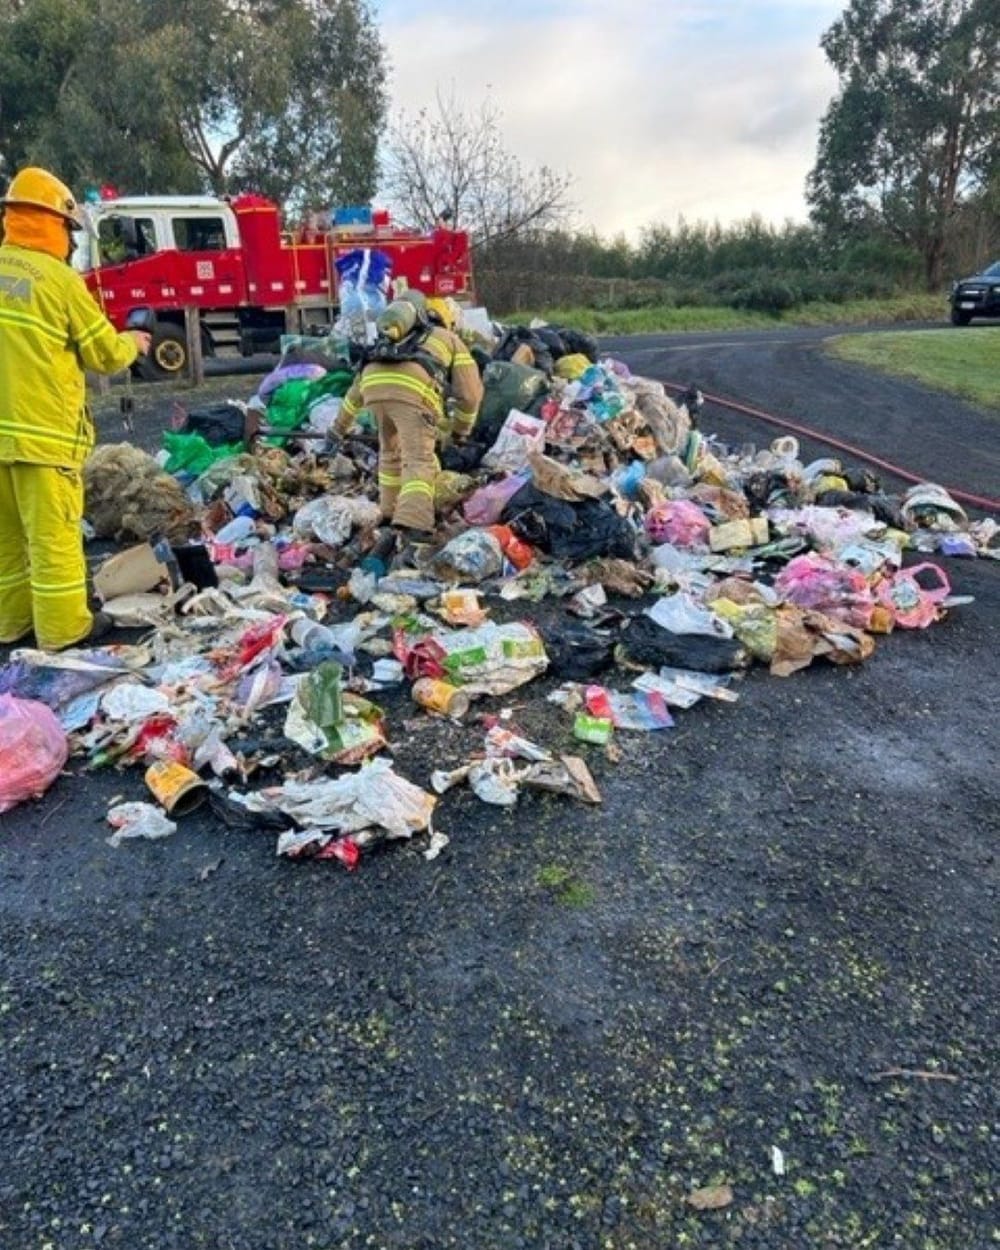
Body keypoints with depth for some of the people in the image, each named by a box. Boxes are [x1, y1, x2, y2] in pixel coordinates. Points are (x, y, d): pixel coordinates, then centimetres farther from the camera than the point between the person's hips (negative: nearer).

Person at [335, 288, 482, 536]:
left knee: (391, 449, 26)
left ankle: (390, 511, 35)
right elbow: (470, 393, 23)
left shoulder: (392, 345, 43)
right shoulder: (451, 340, 30)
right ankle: (412, 521, -30)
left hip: (375, 384, 5)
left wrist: (341, 423, 56)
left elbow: (360, 385, 47)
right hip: (412, 390, -5)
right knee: (419, 460, -10)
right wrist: (461, 429, 37)